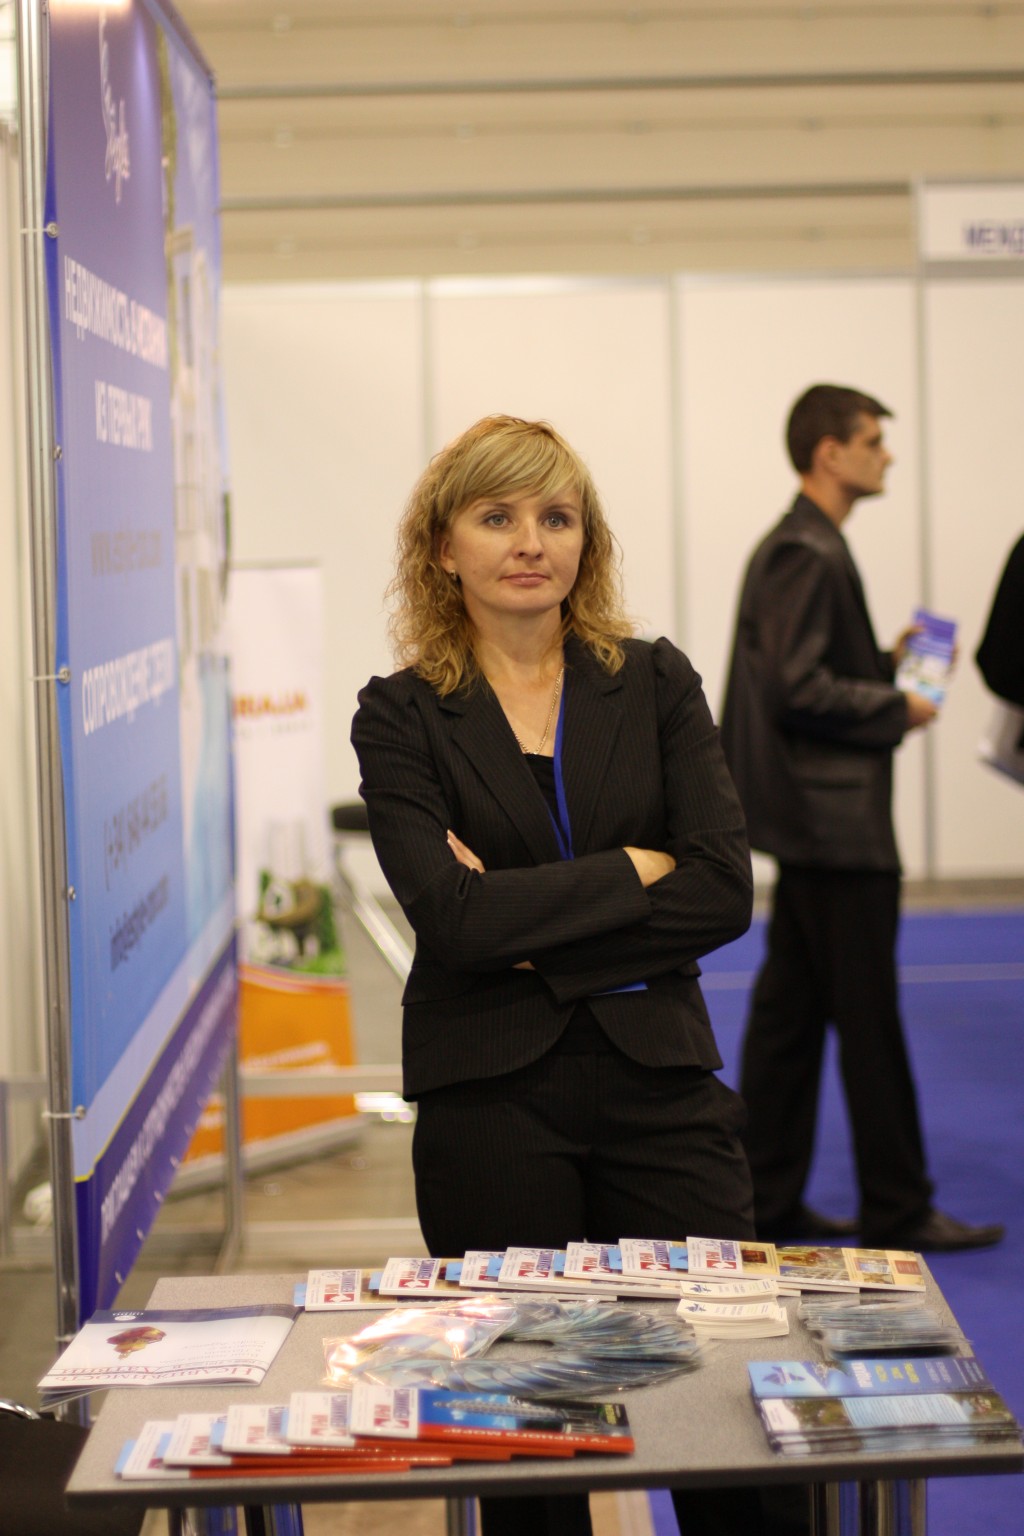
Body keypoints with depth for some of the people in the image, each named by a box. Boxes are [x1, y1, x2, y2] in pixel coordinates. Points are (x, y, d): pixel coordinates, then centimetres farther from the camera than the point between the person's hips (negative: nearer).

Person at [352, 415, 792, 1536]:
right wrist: (631, 871, -7)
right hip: (491, 1100, -1)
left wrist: (535, 937, -10)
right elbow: (451, 915, -12)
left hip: (658, 1084, 1)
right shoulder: (402, 716, 2)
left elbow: (723, 890, -3)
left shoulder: (657, 683, 8)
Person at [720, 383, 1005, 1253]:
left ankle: (769, 1201, 17)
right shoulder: (806, 555, -16)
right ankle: (897, 1211, 4)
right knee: (870, 1021, -3)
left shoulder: (797, 549, 17)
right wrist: (897, 710, -13)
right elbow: (798, 690, -23)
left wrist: (891, 662, 11)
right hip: (836, 822, -11)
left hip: (810, 821, 11)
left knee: (791, 1010, 12)